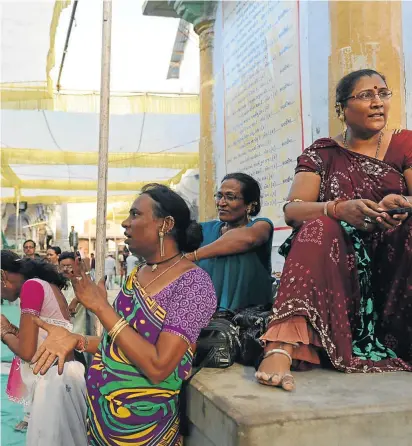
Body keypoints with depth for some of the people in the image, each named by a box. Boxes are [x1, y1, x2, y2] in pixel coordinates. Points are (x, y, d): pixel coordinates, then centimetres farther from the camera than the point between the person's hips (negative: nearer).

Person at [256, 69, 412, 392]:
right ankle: (285, 343, -48)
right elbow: (292, 211, -7)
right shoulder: (322, 153, 7)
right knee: (320, 227, -31)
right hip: (337, 263, 0)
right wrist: (339, 209, -26)